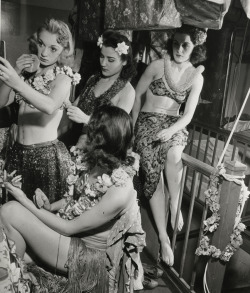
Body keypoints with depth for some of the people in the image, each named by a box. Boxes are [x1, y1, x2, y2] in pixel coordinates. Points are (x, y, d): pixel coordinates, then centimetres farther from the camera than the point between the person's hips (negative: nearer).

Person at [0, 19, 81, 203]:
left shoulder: (63, 77, -6)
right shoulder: (27, 71, 8)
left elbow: (50, 106, -27)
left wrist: (18, 83, -40)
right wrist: (16, 72, -11)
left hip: (48, 155, -4)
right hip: (18, 152, 5)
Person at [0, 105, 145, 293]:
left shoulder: (120, 192, -30)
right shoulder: (101, 164, -7)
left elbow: (69, 228, -21)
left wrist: (26, 202, -16)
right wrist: (50, 206, -5)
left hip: (89, 256, -7)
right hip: (78, 234, 7)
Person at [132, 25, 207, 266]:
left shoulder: (196, 77, 2)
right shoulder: (157, 66, -4)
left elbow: (188, 114, -5)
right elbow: (137, 95, 3)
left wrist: (171, 130, -23)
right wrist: (132, 126, 1)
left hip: (174, 125, 1)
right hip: (148, 122, -1)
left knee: (173, 155, -36)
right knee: (152, 175, -15)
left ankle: (176, 205, -13)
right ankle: (163, 238, -5)